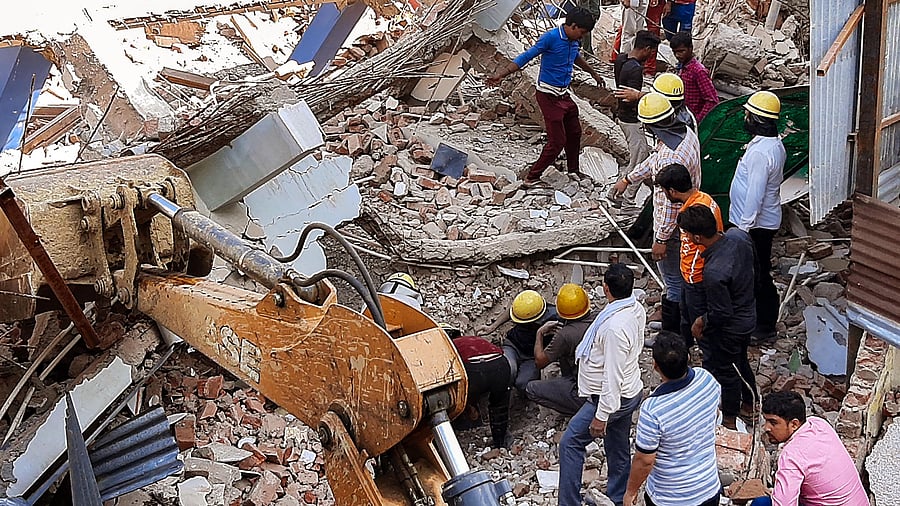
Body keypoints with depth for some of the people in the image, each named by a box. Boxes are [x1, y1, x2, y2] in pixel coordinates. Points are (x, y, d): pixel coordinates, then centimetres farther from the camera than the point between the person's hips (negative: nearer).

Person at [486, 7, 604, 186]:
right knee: (557, 141, -7)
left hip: (564, 95, 8)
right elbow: (526, 57, -23)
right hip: (549, 96, -8)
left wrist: (593, 73, 43)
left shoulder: (574, 41, 5)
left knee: (574, 133, 18)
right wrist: (501, 74, -31)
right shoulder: (551, 37, -19)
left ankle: (573, 170, 39)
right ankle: (532, 177, 6)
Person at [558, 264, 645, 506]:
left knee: (570, 443, 1)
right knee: (618, 450, 21)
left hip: (612, 397, -9)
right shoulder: (636, 309, -3)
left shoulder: (614, 327, -32)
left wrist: (601, 416, -21)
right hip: (628, 392, 9)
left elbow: (612, 376, -29)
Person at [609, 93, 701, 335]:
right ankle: (672, 322, 44)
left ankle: (672, 335, 23)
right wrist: (627, 179, 20)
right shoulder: (685, 132, -4)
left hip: (672, 226, -10)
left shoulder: (671, 158, -35)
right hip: (688, 218, 10)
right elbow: (655, 159, 13)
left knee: (674, 281, 7)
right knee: (680, 277, 25)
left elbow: (671, 203, -30)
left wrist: (661, 239, -20)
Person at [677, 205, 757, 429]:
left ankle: (730, 419, 39)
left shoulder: (713, 272, -40)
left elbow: (721, 313, -28)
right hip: (748, 315, 8)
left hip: (729, 327, -8)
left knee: (725, 370, 17)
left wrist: (701, 322, -10)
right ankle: (750, 403, 53)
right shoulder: (738, 235, -17)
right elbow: (750, 264, 4)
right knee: (740, 361, 30)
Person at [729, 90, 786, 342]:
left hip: (755, 225, -10)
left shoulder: (760, 152, -26)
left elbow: (755, 194, -27)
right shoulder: (775, 144, 6)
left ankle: (764, 327, 14)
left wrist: (744, 227, -20)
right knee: (760, 273, 20)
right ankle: (762, 320, 33)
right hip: (765, 220, 10)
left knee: (758, 275, 2)